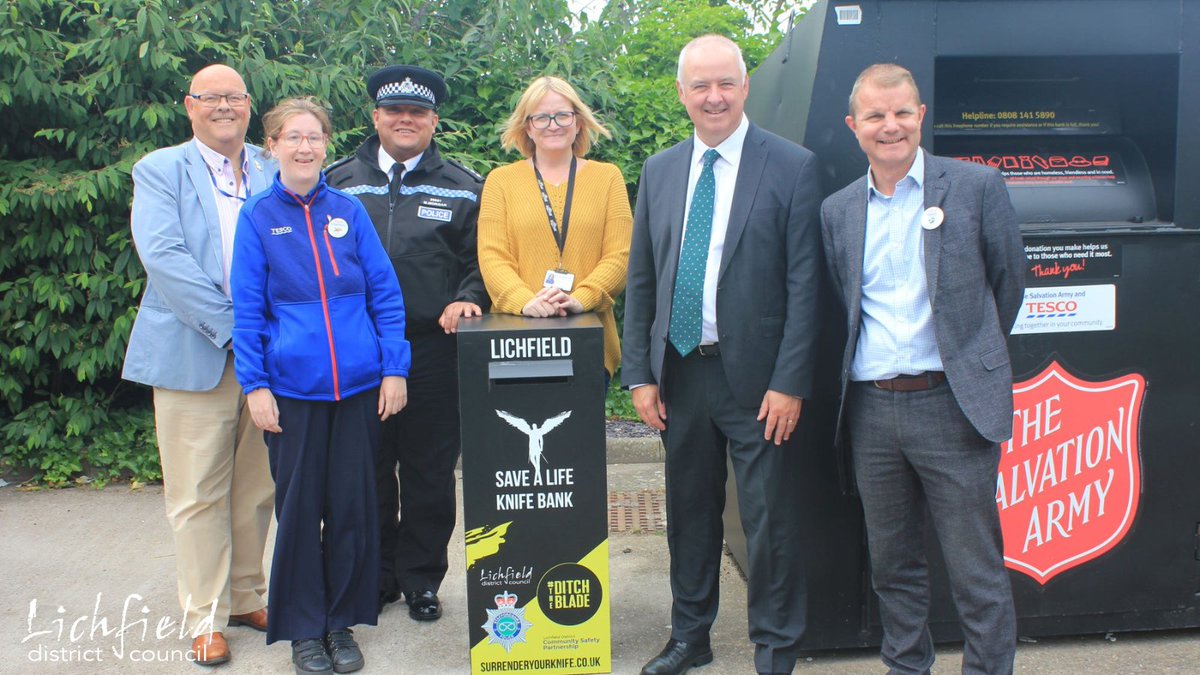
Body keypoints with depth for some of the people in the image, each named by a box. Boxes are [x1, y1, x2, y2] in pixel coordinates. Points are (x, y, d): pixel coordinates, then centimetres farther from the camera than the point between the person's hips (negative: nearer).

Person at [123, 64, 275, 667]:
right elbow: (162, 256, -11)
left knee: (256, 488, 11)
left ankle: (247, 597, 27)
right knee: (198, 495, 3)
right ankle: (206, 617, 16)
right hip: (193, 356, -3)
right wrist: (232, 325, -17)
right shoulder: (159, 171, 2)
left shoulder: (276, 173, 12)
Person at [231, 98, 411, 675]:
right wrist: (254, 384, -6)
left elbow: (385, 293, 4)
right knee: (298, 507, 7)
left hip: (359, 384, 1)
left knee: (352, 503, 7)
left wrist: (394, 368, -3)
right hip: (291, 386, -1)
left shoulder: (348, 210, 5)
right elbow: (247, 309, 0)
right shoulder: (257, 216, 1)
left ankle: (343, 621, 24)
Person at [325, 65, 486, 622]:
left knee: (430, 471, 6)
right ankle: (376, 577, 25)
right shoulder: (337, 182, 10)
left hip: (434, 348, -1)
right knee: (368, 469, 10)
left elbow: (480, 261, 7)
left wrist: (466, 300, -11)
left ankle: (422, 580, 21)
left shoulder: (462, 188, 7)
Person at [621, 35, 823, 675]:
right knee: (688, 514, 16)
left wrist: (789, 383, -13)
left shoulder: (792, 167, -5)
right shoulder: (659, 171, 9)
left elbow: (804, 283, -9)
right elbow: (640, 280, 10)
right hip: (679, 375, 4)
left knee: (769, 524, 4)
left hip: (756, 378, -4)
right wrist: (639, 374, 4)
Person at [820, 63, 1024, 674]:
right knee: (891, 564, 15)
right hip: (871, 410, 4)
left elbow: (1008, 282, 7)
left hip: (953, 405, -3)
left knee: (977, 572, 3)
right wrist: (859, 372, 10)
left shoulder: (977, 187, -1)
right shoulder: (837, 211, 9)